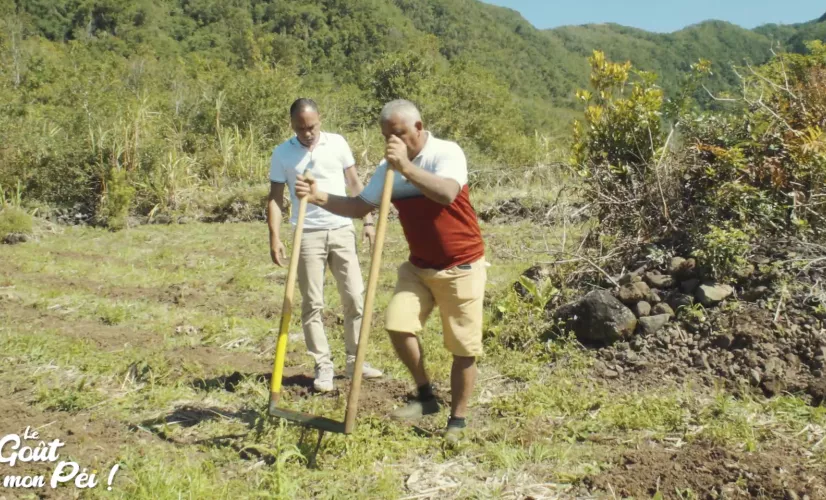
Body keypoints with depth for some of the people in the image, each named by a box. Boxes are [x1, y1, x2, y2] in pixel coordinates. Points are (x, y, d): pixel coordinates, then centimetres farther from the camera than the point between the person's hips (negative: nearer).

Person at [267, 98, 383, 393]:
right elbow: (275, 198, 1)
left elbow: (354, 184, 9)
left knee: (355, 298, 4)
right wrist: (274, 238, -9)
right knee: (313, 304, 1)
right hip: (308, 234, -2)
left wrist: (368, 220, 3)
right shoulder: (282, 154, 0)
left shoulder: (337, 143, 4)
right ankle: (323, 366, 11)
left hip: (342, 230, 2)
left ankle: (356, 360, 17)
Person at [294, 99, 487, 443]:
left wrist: (406, 167, -39)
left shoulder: (447, 153, -16)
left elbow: (447, 194, -36)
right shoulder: (390, 166, 3)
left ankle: (457, 420, 17)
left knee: (463, 347, 1)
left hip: (461, 266, -5)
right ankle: (425, 398, 12)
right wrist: (320, 197, -12)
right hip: (419, 266, 6)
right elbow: (360, 206, 3)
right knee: (398, 324, -9)